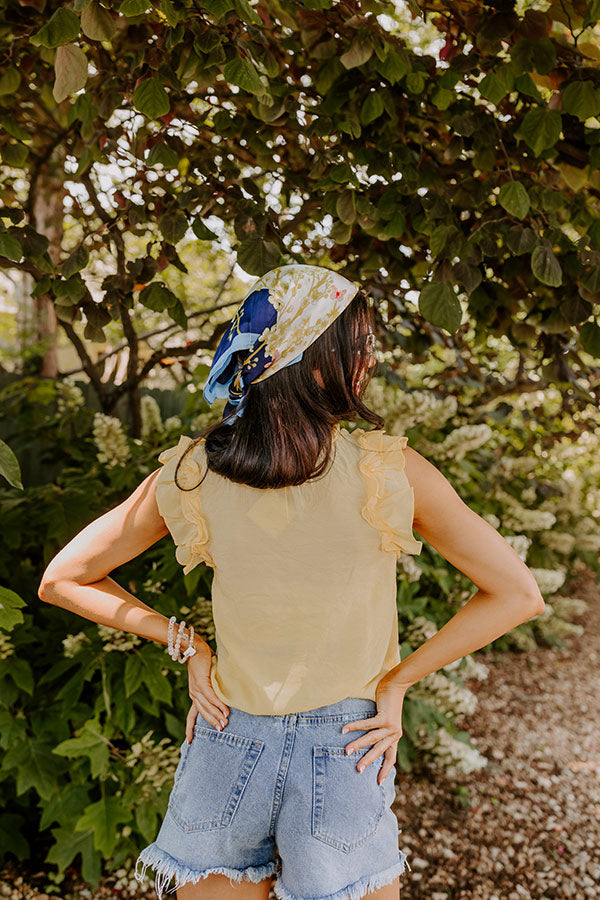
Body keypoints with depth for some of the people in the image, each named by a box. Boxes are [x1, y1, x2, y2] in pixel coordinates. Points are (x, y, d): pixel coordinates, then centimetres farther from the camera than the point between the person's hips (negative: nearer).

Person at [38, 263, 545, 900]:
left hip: (225, 748, 2)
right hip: (344, 758, -1)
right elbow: (517, 595, -11)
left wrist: (187, 646, 0)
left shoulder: (190, 476, -11)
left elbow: (62, 581, 0)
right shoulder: (390, 470, -18)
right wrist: (396, 680, -6)